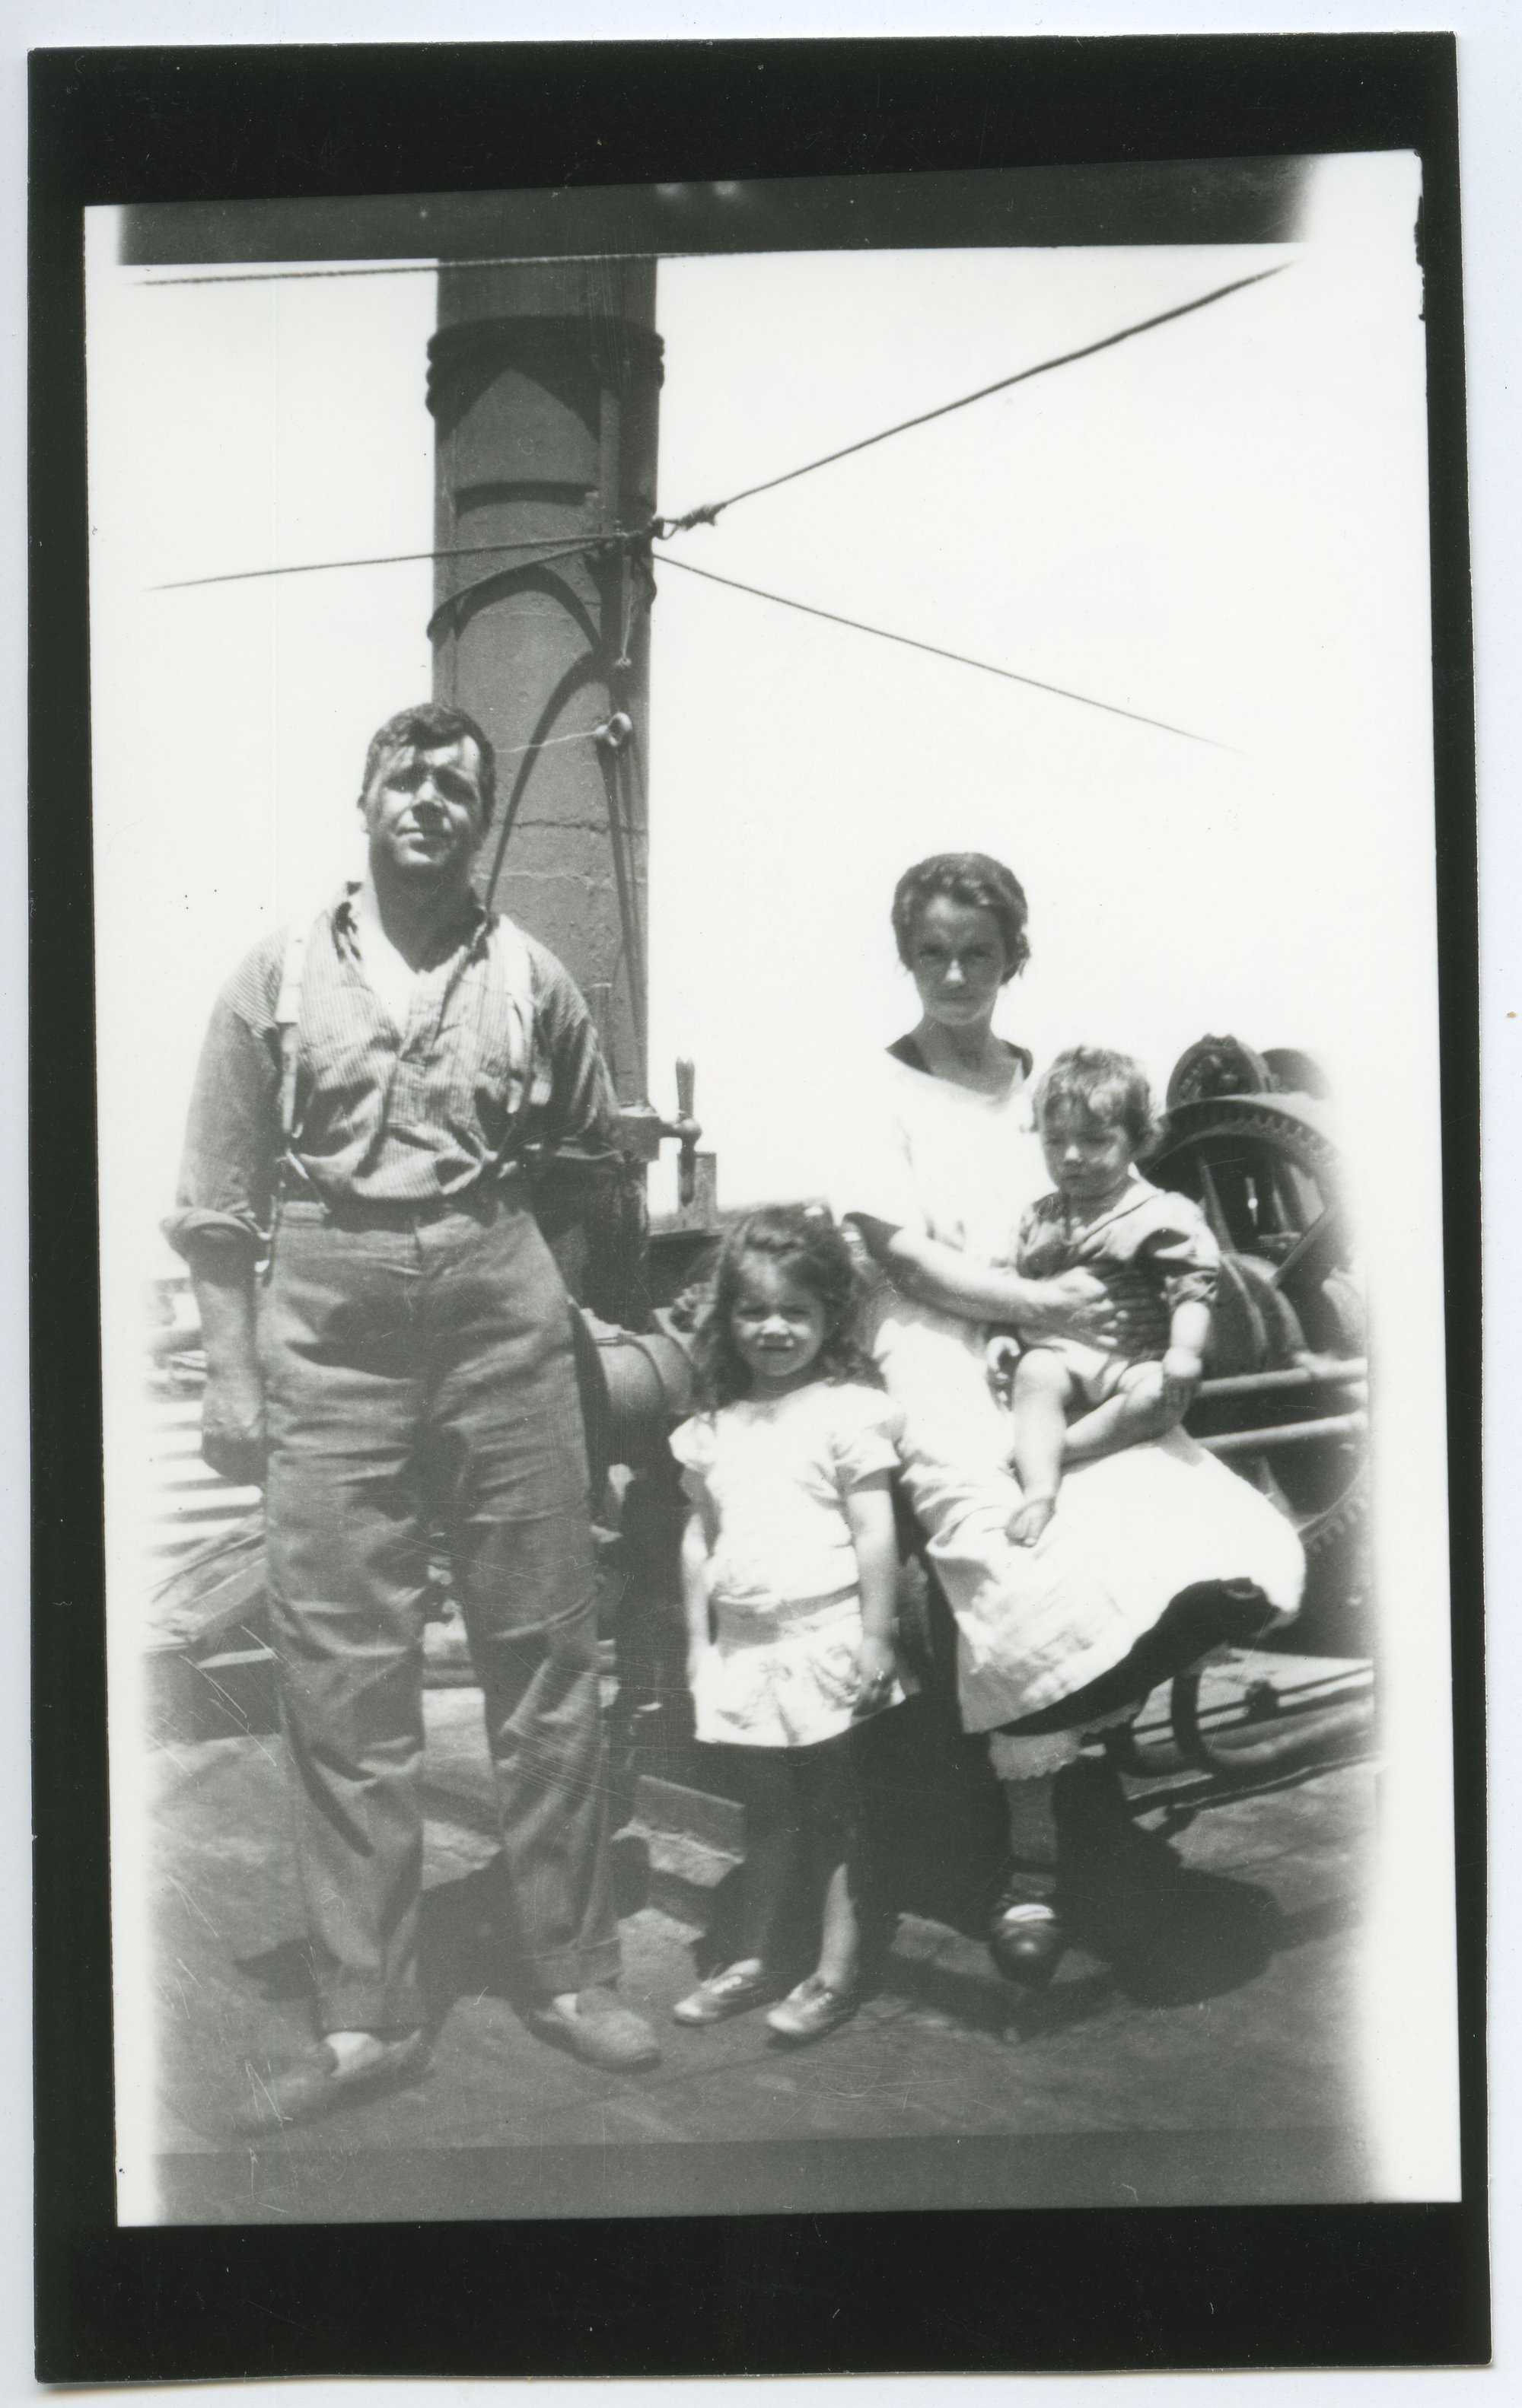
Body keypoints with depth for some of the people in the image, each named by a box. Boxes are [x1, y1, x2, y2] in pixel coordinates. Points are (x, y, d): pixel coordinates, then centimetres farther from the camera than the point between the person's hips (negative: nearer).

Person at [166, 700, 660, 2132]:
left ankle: (570, 1974, 19)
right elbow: (219, 1200, 4)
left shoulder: (529, 978, 7)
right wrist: (231, 1374, -2)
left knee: (542, 1658, 6)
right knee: (341, 1677, 1)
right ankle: (366, 2019, 9)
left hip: (505, 1325, 1)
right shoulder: (280, 975, 6)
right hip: (328, 1328, 0)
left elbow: (593, 1156, 17)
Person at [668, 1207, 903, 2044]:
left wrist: (875, 1641, -12)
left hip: (823, 1638, -5)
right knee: (766, 1809, 15)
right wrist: (697, 1640, 12)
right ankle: (757, 1960, 24)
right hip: (743, 1642, 5)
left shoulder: (847, 1409, -7)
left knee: (834, 1808, 4)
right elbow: (700, 1537, 14)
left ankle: (837, 1971, 10)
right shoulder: (717, 1425, 10)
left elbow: (876, 1533, -9)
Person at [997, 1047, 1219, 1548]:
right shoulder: (1038, 1218, 17)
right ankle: (1039, 1490, -38)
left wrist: (1185, 1350, -20)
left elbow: (1191, 1286, -6)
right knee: (1034, 1373, -31)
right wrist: (1001, 1335, 4)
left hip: (1131, 1356, -2)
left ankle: (1042, 1447, -29)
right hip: (1055, 1351, 3)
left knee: (1161, 1396, -33)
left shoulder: (1164, 1215, 0)